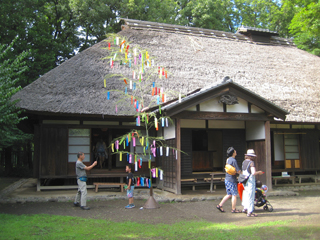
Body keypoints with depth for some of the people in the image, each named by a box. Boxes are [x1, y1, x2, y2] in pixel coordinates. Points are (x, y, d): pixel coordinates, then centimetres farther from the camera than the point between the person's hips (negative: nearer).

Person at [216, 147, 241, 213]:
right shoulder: (233, 160, -17)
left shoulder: (228, 159, 11)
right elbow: (238, 171, -17)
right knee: (234, 195, 3)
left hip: (227, 179, 9)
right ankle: (233, 209, 11)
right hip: (232, 180, -9)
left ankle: (220, 205, 15)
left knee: (229, 194, 16)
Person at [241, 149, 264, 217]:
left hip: (245, 181, 8)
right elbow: (253, 173, -25)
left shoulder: (244, 162, 9)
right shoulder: (251, 162, -16)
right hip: (250, 181, -8)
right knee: (250, 196, -2)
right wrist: (259, 172, -4)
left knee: (246, 194, 21)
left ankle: (245, 208, 29)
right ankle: (250, 212, 3)